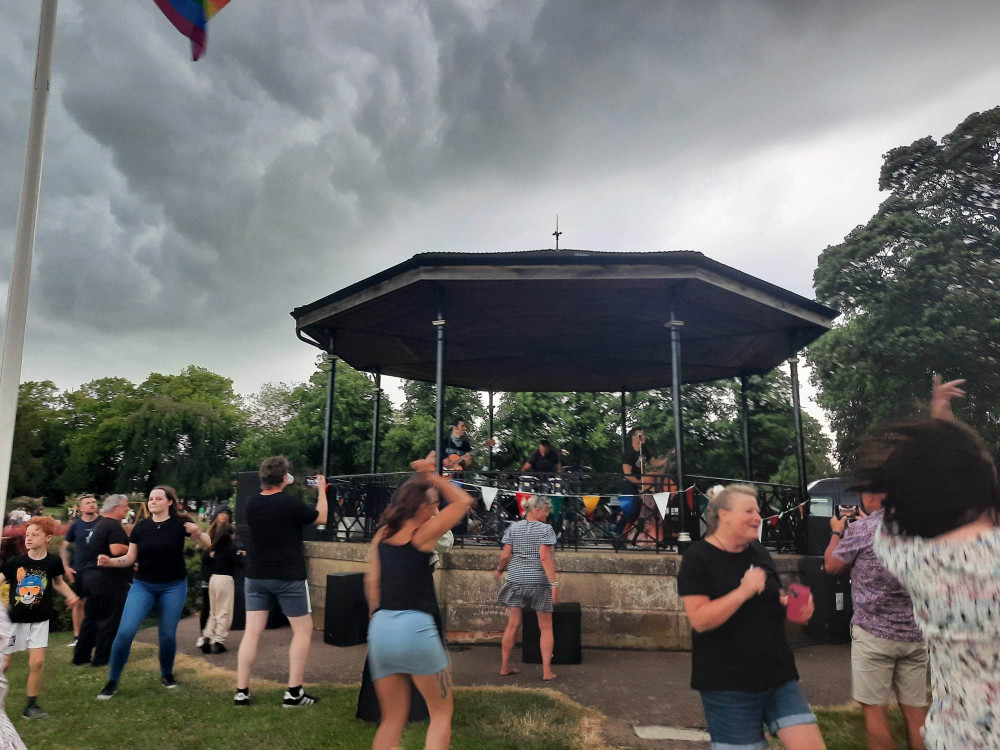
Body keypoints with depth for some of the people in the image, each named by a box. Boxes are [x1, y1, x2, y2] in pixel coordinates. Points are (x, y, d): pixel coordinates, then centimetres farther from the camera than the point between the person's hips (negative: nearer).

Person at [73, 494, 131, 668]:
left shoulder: (100, 524, 17)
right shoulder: (114, 526, -15)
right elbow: (116, 550, -28)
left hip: (91, 574, 10)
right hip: (108, 578, -10)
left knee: (91, 617, 16)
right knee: (110, 619, 1)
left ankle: (81, 655, 21)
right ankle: (102, 658, 7)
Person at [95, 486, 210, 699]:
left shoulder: (180, 522, -9)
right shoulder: (141, 526, 0)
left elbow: (207, 544, -11)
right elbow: (130, 558, 5)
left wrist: (198, 533, -32)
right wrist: (110, 561, -13)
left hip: (173, 586, -2)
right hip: (143, 585, 2)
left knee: (168, 634, 4)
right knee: (125, 631, -10)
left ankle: (166, 674, 29)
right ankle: (112, 681, 7)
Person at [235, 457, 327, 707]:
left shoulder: (251, 504, -2)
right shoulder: (291, 504, -17)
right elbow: (321, 518, 0)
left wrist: (281, 488, 24)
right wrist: (322, 491, 13)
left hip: (256, 576, 5)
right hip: (289, 577, -5)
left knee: (252, 632, 9)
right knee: (303, 630, 7)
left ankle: (241, 692, 9)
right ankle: (293, 693, 6)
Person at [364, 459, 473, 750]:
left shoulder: (382, 534, 12)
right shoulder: (424, 533, -4)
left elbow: (372, 583, 12)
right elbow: (463, 501, 5)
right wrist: (431, 476, 8)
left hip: (381, 628, 6)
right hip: (416, 627, -6)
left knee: (392, 718, 18)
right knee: (441, 713, 12)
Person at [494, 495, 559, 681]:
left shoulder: (513, 528, 4)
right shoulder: (546, 529, -8)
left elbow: (505, 555, 1)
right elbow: (545, 558, -18)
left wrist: (499, 570, 20)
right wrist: (554, 583, -18)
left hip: (516, 580, 4)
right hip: (539, 582, -4)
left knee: (512, 625, 11)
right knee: (545, 627, 9)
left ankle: (505, 667, 19)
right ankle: (547, 671, 8)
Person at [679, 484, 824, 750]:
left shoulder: (759, 552, 9)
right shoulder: (698, 558, -12)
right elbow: (700, 620, -19)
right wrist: (744, 591, -27)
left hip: (778, 676, 6)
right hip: (728, 685, -6)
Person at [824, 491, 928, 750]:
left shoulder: (861, 529, -13)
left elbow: (831, 566, 1)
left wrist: (837, 532, 15)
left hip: (874, 632, -6)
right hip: (915, 632, 6)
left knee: (875, 708, 4)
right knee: (915, 710, 12)